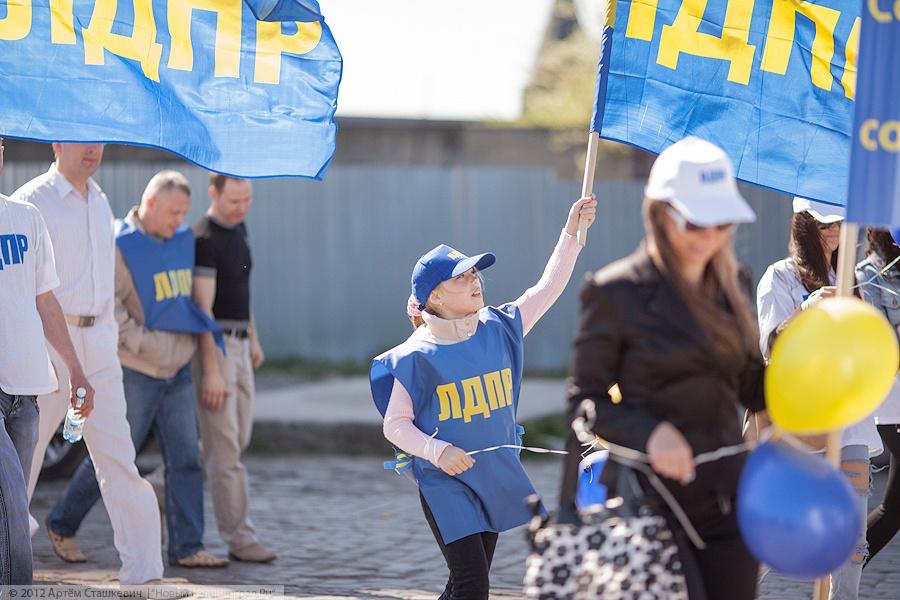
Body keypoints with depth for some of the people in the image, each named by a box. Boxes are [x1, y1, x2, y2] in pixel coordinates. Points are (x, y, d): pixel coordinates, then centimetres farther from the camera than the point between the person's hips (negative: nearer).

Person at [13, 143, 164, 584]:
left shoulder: (100, 203, 16)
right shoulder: (31, 201, -6)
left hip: (98, 345, 6)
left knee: (116, 452, 0)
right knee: (23, 452, 3)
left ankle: (142, 568, -3)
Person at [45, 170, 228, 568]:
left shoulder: (181, 241, 10)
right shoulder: (119, 246, -12)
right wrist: (144, 345, -18)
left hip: (178, 371, 7)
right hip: (135, 372, -7)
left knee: (186, 460, 2)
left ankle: (186, 547, 5)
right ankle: (63, 523, 20)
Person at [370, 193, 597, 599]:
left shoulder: (499, 329, 2)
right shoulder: (417, 357, -12)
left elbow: (548, 287, 4)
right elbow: (395, 424, -7)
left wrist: (572, 233, -4)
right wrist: (437, 451, -22)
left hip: (496, 477, 6)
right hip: (445, 485, -6)